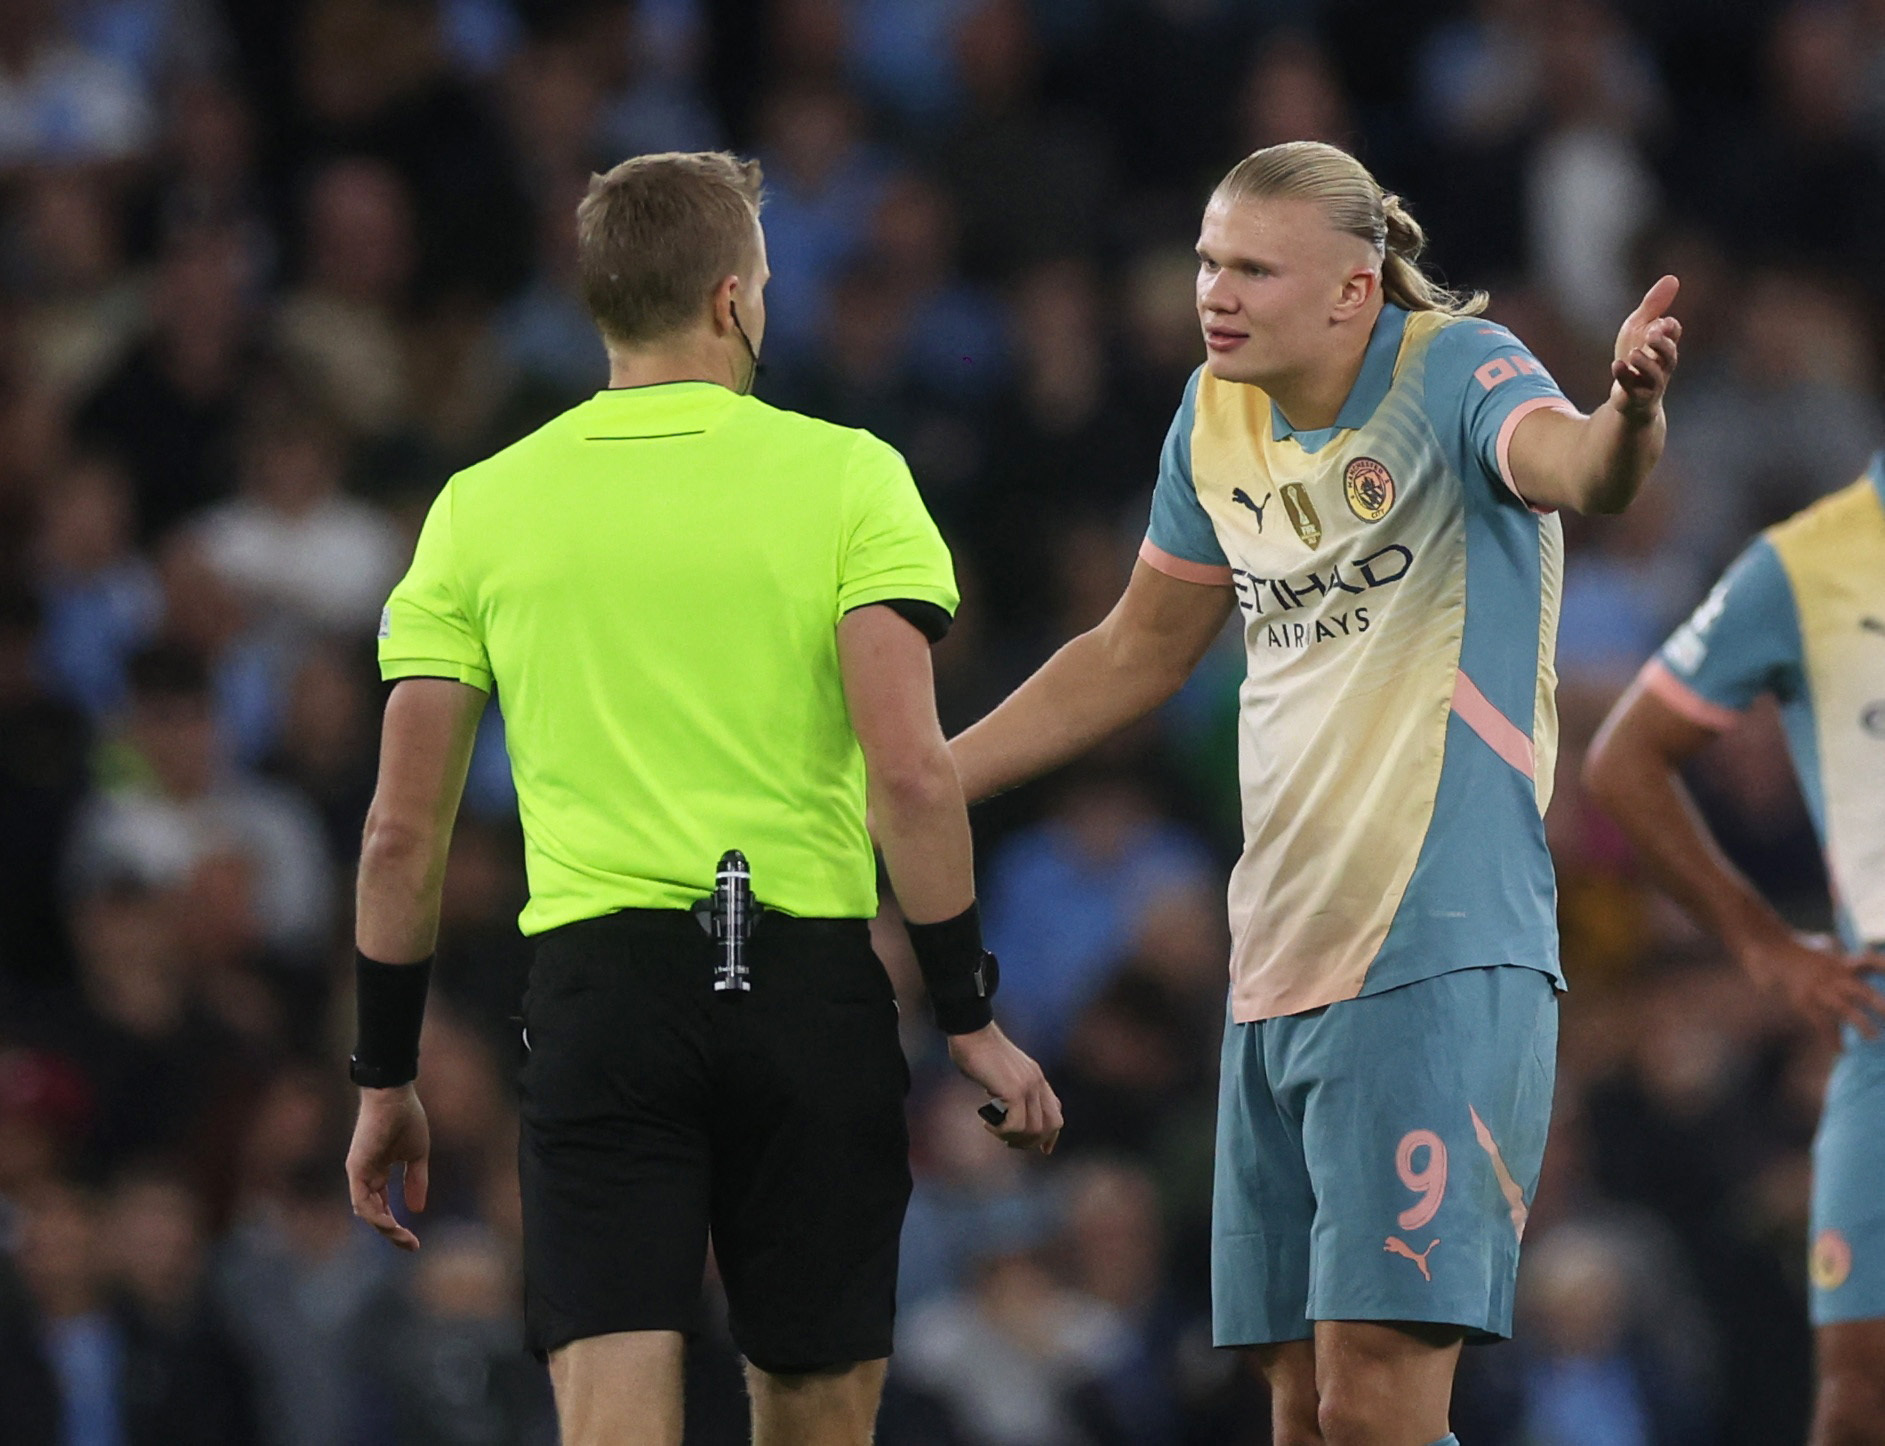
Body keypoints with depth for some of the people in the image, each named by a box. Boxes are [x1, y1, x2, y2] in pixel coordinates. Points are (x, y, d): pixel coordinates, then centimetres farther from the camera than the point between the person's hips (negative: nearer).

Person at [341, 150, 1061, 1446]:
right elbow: (910, 770, -10)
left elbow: (403, 830, 6)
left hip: (598, 987, 1)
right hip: (811, 986, -1)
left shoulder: (482, 508, 7)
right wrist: (971, 1018, -3)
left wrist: (387, 1077, 14)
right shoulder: (844, 477, 0)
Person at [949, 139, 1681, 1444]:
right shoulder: (1218, 420, 11)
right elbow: (1136, 656, 25)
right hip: (1277, 977, 7)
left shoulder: (1454, 370, -9)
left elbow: (1566, 463, -32)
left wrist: (1623, 422, -56)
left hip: (1440, 959, -7)